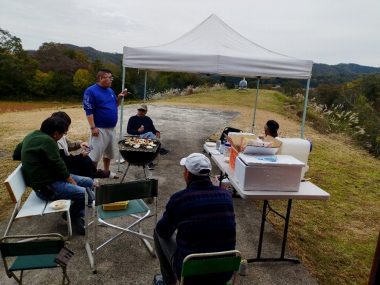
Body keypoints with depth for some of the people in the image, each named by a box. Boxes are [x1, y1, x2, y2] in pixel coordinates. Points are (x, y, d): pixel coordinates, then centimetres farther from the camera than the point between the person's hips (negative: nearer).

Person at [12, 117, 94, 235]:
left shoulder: (32, 135, 10)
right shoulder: (47, 141, -21)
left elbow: (16, 154, 24)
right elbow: (58, 166, -19)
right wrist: (72, 182, -7)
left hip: (49, 177, 11)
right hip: (47, 186, -11)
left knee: (89, 182, 9)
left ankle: (75, 214, 16)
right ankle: (73, 215, 7)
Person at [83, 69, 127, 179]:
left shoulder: (110, 90, 10)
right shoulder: (91, 91, -12)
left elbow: (114, 106, 19)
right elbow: (88, 111, -16)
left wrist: (119, 97, 1)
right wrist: (93, 127, -21)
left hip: (111, 128, 8)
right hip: (100, 128, -8)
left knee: (109, 152, 18)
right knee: (95, 153, -3)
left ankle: (106, 171, 33)